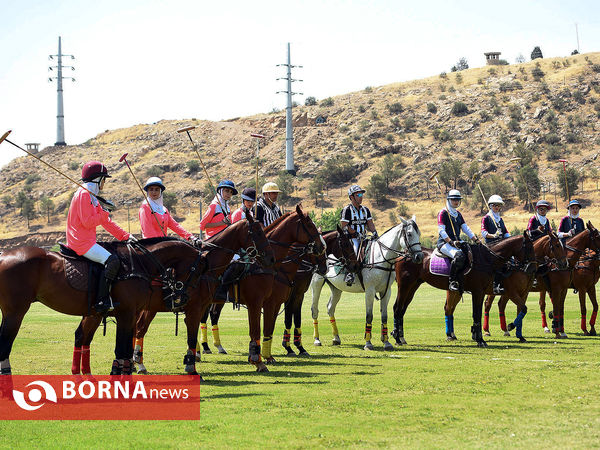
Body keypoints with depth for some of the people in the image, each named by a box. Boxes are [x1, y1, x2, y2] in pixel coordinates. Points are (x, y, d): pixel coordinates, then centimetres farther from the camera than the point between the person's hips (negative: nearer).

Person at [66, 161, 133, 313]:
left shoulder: (92, 197, 22)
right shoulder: (84, 194, -10)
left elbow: (107, 222, 23)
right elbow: (87, 221, -20)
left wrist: (125, 236, 16)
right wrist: (104, 215, -7)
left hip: (86, 242, 11)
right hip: (81, 242, -11)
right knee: (112, 260, -22)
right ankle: (102, 301, -26)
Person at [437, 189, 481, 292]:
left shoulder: (458, 214, 21)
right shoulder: (443, 213, -3)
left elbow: (466, 229, 18)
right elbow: (441, 230, -12)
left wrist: (476, 240, 5)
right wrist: (451, 242, -23)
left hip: (457, 243, 8)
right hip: (444, 243, -8)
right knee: (459, 256, -35)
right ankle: (452, 281, -28)